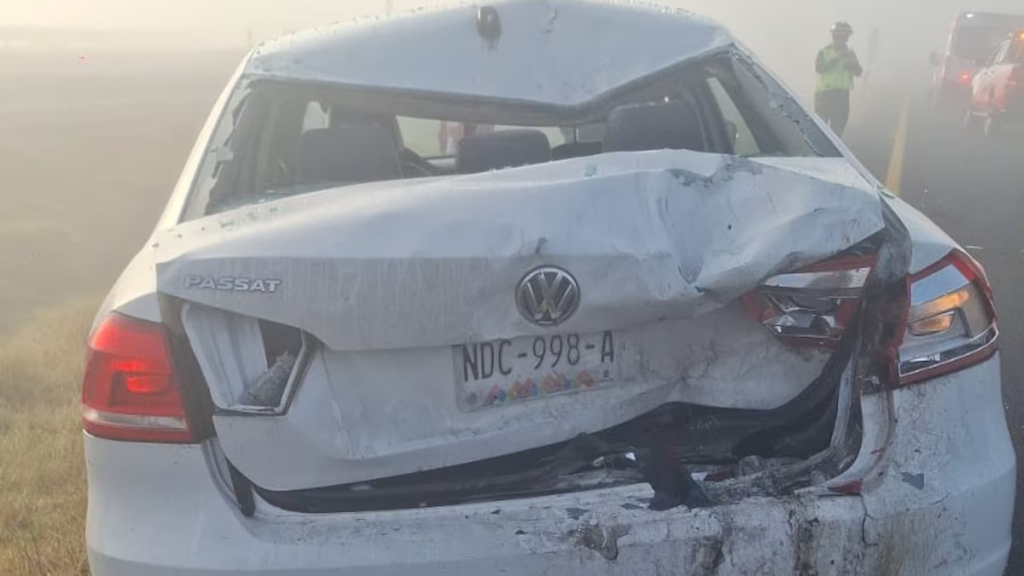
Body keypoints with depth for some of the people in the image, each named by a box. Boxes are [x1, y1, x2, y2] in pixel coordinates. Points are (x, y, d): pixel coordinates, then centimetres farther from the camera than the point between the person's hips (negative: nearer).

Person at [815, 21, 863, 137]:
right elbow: (819, 68, -16)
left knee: (838, 128, 6)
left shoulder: (850, 53, 10)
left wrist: (851, 61, -16)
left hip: (842, 95, 3)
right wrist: (836, 58, -22)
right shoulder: (824, 52, 1)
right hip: (824, 94, -3)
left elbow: (859, 72, 1)